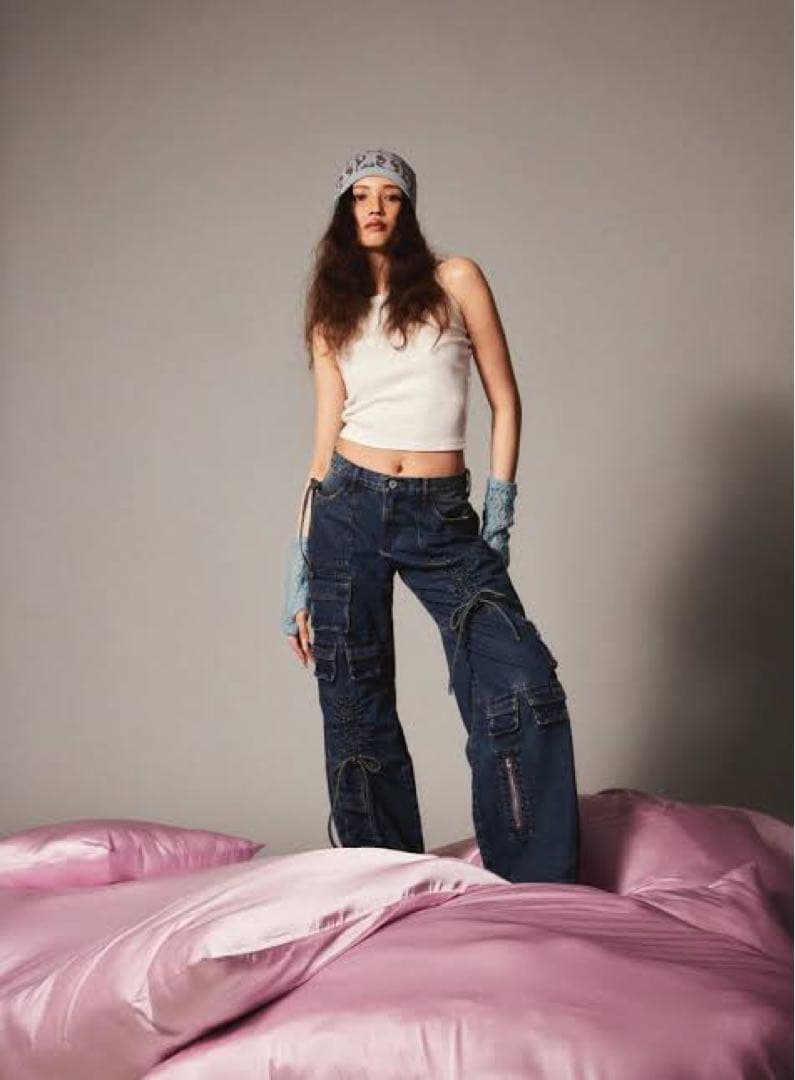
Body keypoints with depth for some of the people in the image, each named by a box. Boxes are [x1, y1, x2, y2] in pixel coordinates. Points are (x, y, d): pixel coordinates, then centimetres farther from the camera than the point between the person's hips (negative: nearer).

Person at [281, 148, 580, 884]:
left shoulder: (455, 281, 7)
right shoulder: (334, 314, 12)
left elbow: (505, 402, 6)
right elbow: (325, 438, 10)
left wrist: (497, 527, -2)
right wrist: (300, 586, 6)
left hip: (441, 516, -2)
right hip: (350, 509, 2)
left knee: (524, 686, -18)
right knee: (357, 717, 2)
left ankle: (539, 896, -9)